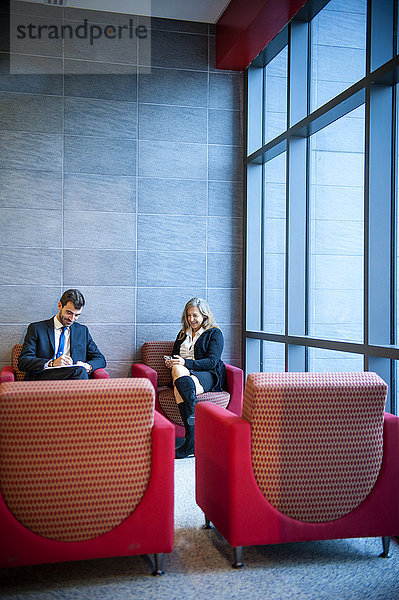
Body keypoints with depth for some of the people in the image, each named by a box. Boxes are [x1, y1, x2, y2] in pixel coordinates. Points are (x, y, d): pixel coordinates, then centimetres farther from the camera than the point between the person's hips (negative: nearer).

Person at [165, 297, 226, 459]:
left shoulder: (214, 333, 9)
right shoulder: (183, 334, 28)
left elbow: (212, 362, -5)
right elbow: (175, 356, 29)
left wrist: (186, 363, -17)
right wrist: (171, 362, 3)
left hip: (207, 375, -4)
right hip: (184, 373, 4)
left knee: (179, 389, -37)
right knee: (178, 369, -36)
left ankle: (190, 440, -46)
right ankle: (193, 412, -50)